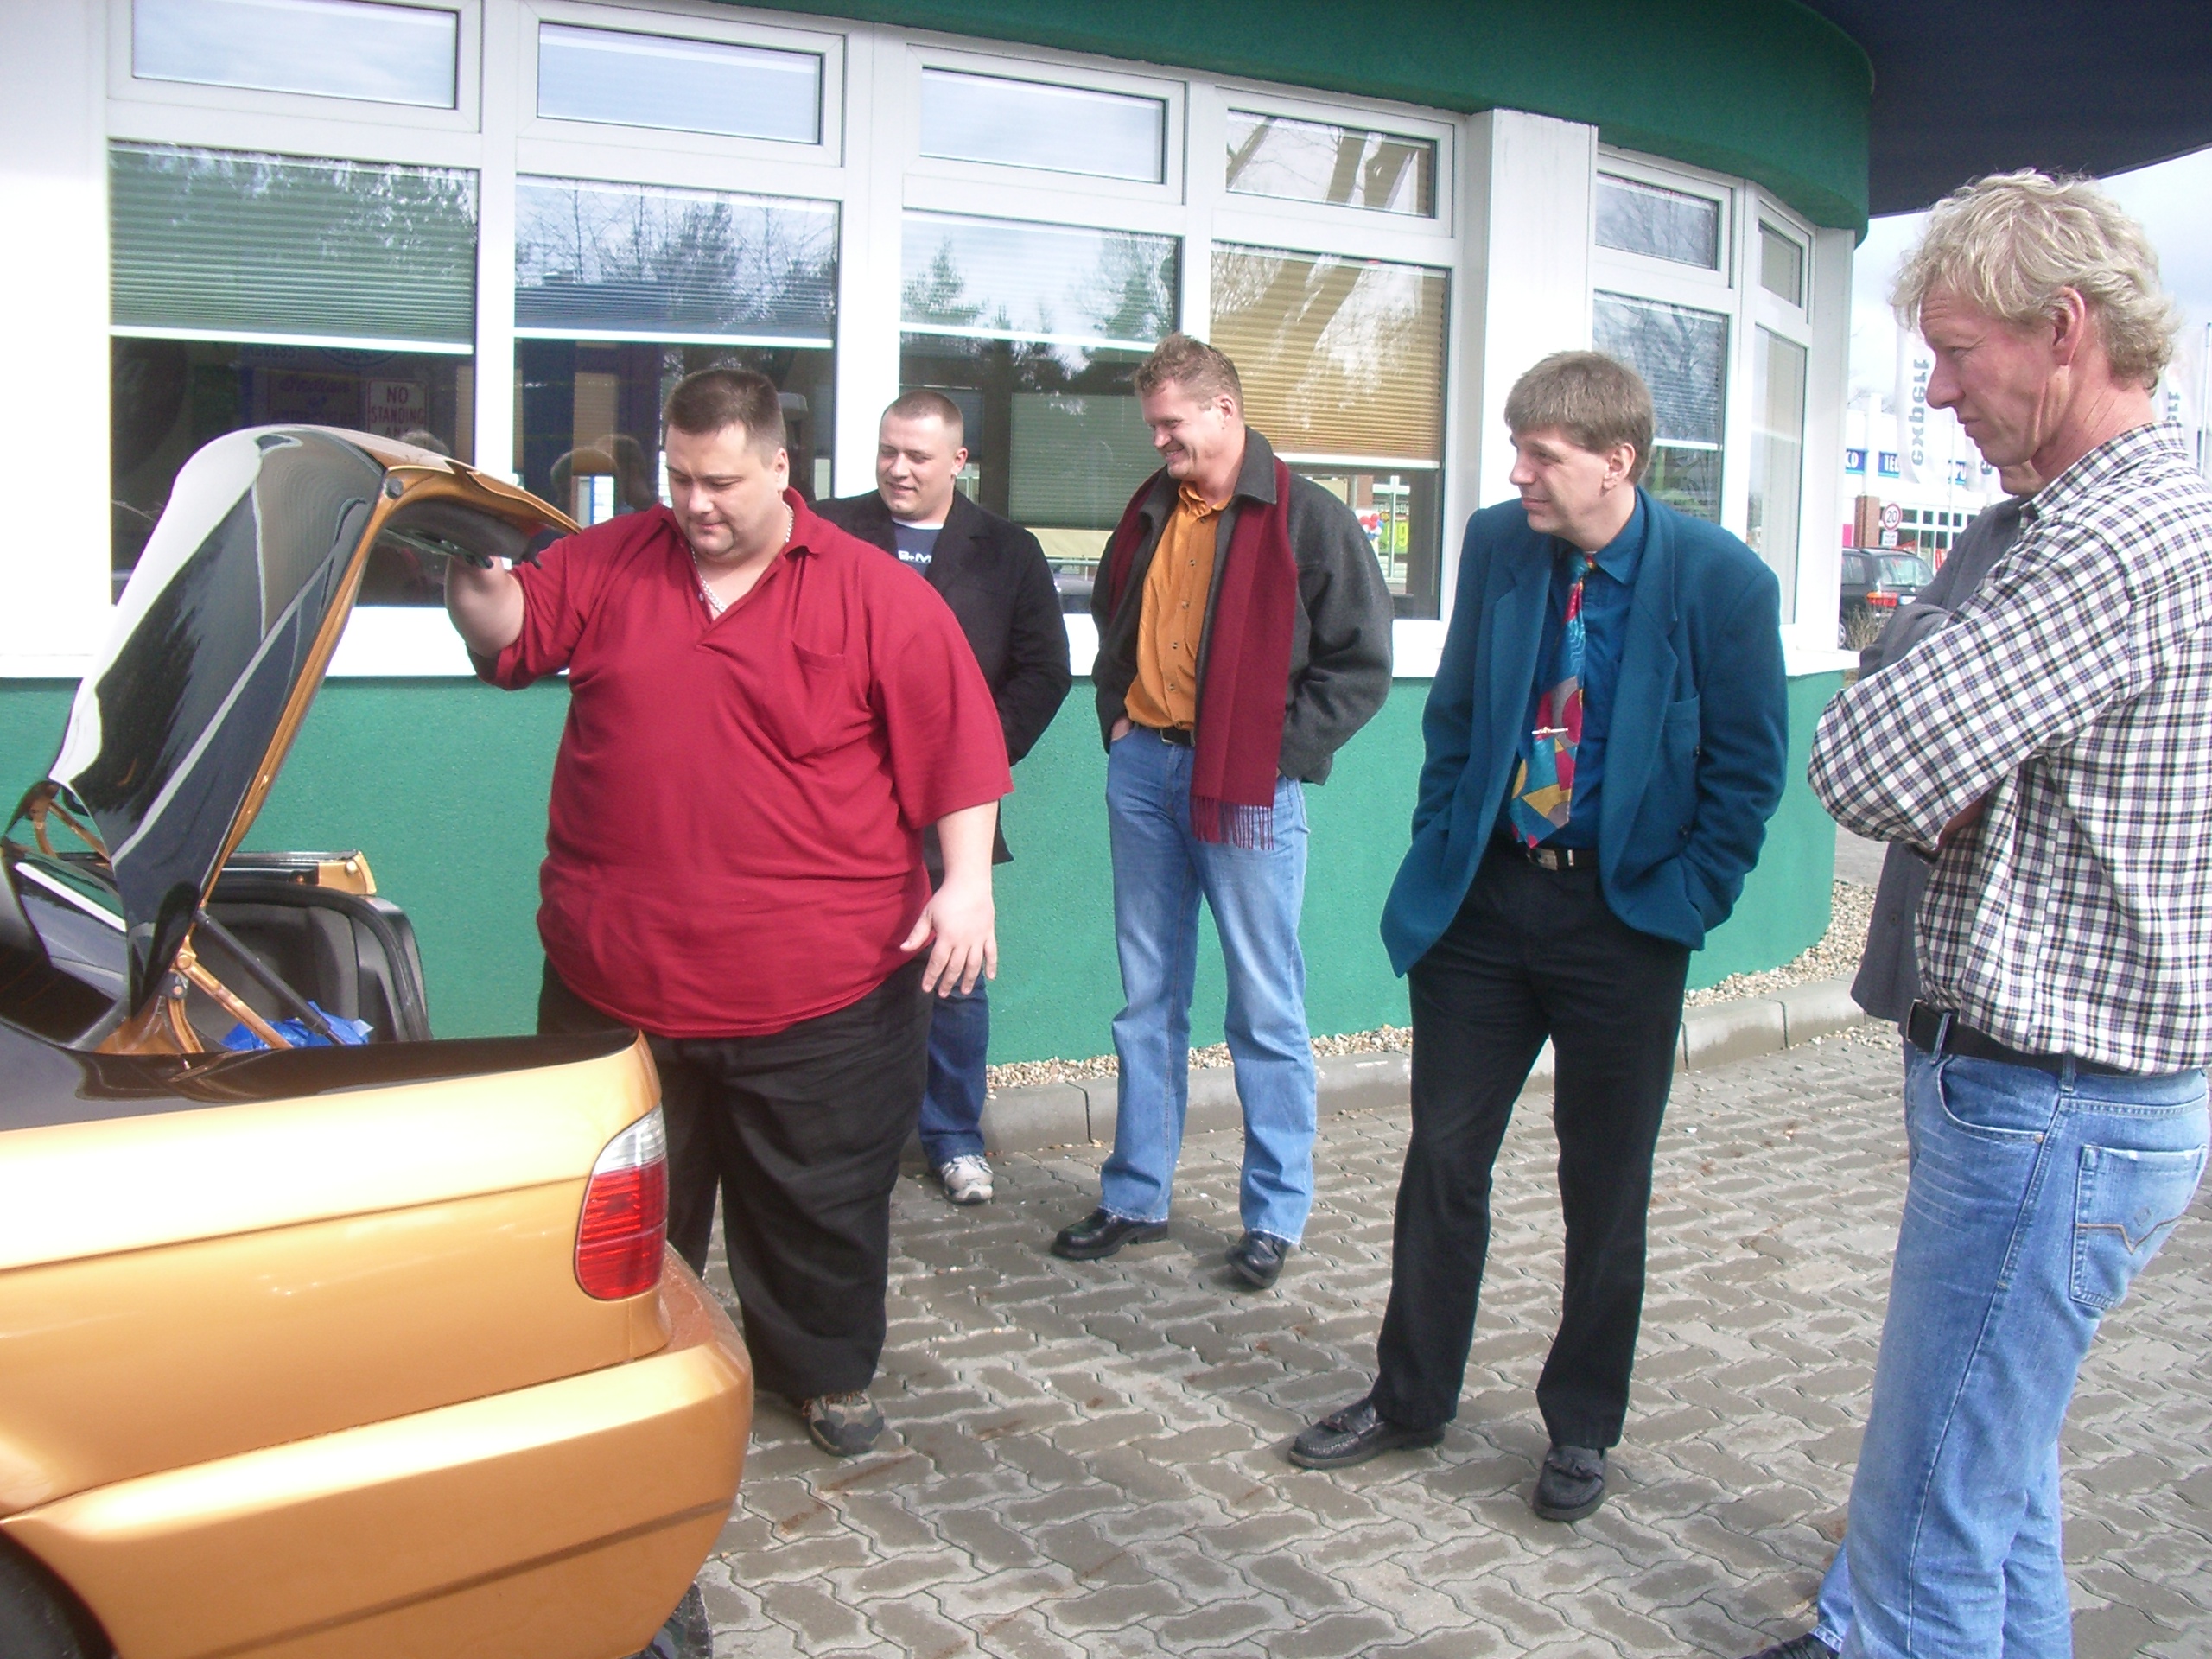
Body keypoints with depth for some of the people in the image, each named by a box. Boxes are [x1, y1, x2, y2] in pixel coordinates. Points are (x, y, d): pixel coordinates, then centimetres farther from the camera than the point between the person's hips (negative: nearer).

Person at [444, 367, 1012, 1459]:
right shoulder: (606, 565, 6)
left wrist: (967, 882, -13)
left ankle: (826, 1370, 34)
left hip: (821, 988, -3)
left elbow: (957, 743, -6)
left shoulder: (876, 595, -5)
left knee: (819, 1201, 12)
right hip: (614, 972, 3)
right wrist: (468, 575, -10)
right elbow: (510, 639, 11)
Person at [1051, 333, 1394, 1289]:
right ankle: (1136, 1198, 23)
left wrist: (1277, 753, -12)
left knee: (1266, 1010, 2)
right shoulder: (1149, 515, 13)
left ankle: (1275, 1216, 13)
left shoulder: (1308, 519, -6)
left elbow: (1361, 664, -7)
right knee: (1147, 998, 12)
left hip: (1246, 788, -6)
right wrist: (1116, 717, 13)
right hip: (1144, 771, 6)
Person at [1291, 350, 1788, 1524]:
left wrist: (1686, 900, -9)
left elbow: (1749, 768, -5)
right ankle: (1410, 1396, 28)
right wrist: (1439, 848, 6)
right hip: (1483, 896, 4)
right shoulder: (1496, 545, -1)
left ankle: (1581, 1427, 28)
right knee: (1443, 1157, 11)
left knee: (1604, 1187, 10)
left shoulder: (1719, 579, -12)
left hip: (1623, 920, -3)